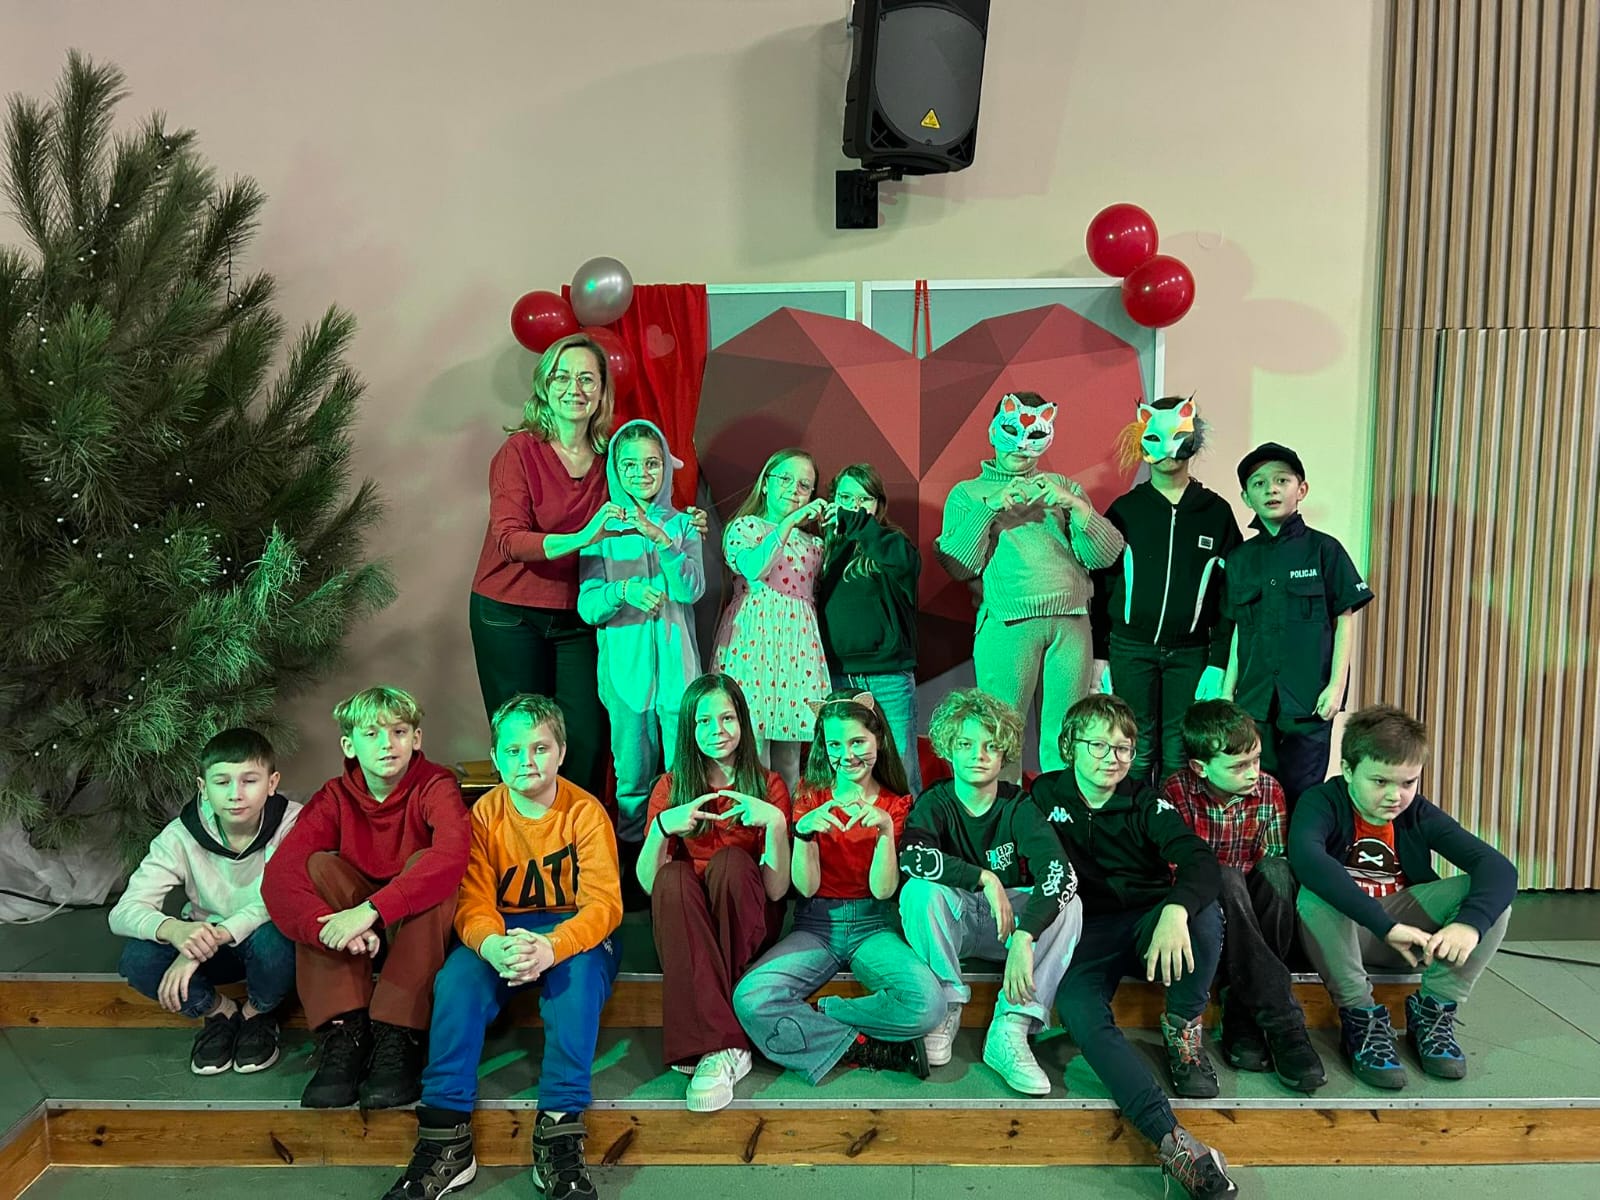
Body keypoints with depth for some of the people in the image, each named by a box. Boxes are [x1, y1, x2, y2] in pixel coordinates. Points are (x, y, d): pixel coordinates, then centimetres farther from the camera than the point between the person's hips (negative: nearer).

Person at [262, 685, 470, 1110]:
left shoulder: (435, 787, -14)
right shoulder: (335, 797, -6)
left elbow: (452, 856, -36)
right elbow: (278, 875, -20)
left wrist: (371, 909, -44)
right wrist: (331, 928, -38)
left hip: (418, 928, -3)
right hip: (359, 941, 3)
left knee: (426, 863, -30)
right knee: (319, 865, -21)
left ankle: (397, 1038, -29)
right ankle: (342, 1034, -25)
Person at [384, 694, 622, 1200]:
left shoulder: (586, 812, -12)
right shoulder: (484, 814, -4)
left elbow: (604, 903, -20)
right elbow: (474, 904, -11)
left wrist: (551, 947, -41)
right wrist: (494, 947, -37)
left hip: (574, 930, -2)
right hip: (504, 930, 3)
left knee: (578, 973, -36)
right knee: (456, 979, -28)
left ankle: (559, 1132, -30)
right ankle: (445, 1138, -22)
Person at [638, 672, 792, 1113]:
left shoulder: (768, 786, 2)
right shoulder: (671, 787, 5)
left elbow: (777, 889, -9)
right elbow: (647, 883, -6)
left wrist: (775, 822, -25)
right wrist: (661, 828, -24)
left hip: (747, 925, -1)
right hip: (685, 926, 1)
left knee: (731, 860, -30)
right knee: (674, 876, -30)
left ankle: (708, 1048, -31)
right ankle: (722, 1044, -39)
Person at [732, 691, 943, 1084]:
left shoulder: (896, 805, 4)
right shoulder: (811, 798, 5)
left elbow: (883, 890, -7)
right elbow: (806, 887, -5)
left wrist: (886, 830, -22)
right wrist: (804, 831, -23)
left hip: (873, 926, 0)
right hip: (816, 924, 1)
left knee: (927, 1002, -31)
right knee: (751, 998, -28)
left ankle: (815, 1015, -10)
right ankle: (866, 1047, -14)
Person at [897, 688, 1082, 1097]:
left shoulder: (1018, 806, -9)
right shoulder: (934, 803, -9)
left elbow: (1060, 873, -26)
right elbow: (912, 855, -32)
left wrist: (1023, 939, -40)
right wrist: (985, 879, -35)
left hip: (1012, 923, 1)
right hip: (952, 924, -1)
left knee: (1069, 905, -26)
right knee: (919, 891, -31)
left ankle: (1010, 1031, -25)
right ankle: (946, 1008, -16)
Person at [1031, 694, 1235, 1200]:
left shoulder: (1144, 801, 3)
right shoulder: (1047, 794, 7)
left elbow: (1199, 859, -14)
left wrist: (1175, 911, -35)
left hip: (1149, 924, 1)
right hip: (1086, 932, -1)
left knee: (1204, 910, -31)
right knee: (1077, 1008, -32)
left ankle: (1183, 1027, -8)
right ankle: (1171, 1139, -41)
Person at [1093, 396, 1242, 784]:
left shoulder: (1216, 512, 5)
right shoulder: (1125, 509, 4)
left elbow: (1229, 594, 4)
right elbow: (1101, 584, 4)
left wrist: (1219, 663, -2)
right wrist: (1098, 654, 0)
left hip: (1190, 653, 1)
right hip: (1131, 649, 0)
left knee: (1178, 755, 3)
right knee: (1137, 751, 1)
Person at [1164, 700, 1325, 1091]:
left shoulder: (1268, 790, -2)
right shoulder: (1176, 794, -13)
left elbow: (1275, 867, -1)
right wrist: (1222, 886, -31)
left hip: (1249, 913, 4)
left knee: (1276, 870, -28)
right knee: (1226, 879, -35)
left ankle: (1242, 1018, -26)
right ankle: (1283, 1024, -37)